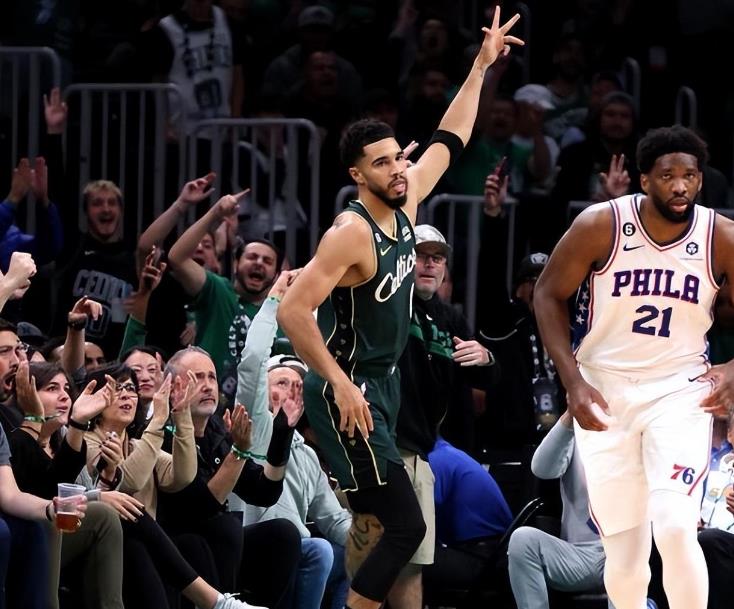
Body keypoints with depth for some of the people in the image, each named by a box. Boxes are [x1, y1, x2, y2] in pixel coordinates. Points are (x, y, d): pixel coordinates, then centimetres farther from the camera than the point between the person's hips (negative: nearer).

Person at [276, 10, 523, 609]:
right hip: (351, 392, -9)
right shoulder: (352, 233, -22)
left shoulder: (404, 203, 2)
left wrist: (481, 68, 17)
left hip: (383, 382, 9)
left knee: (371, 520, 18)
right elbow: (293, 311, -27)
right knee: (406, 526, -13)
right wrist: (341, 385, -28)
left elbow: (448, 141, 18)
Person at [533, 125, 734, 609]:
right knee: (623, 547, 3)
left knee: (676, 529, -20)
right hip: (604, 393, 1)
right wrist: (574, 383, -9)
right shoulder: (601, 226, -12)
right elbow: (549, 296, -1)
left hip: (680, 392, -1)